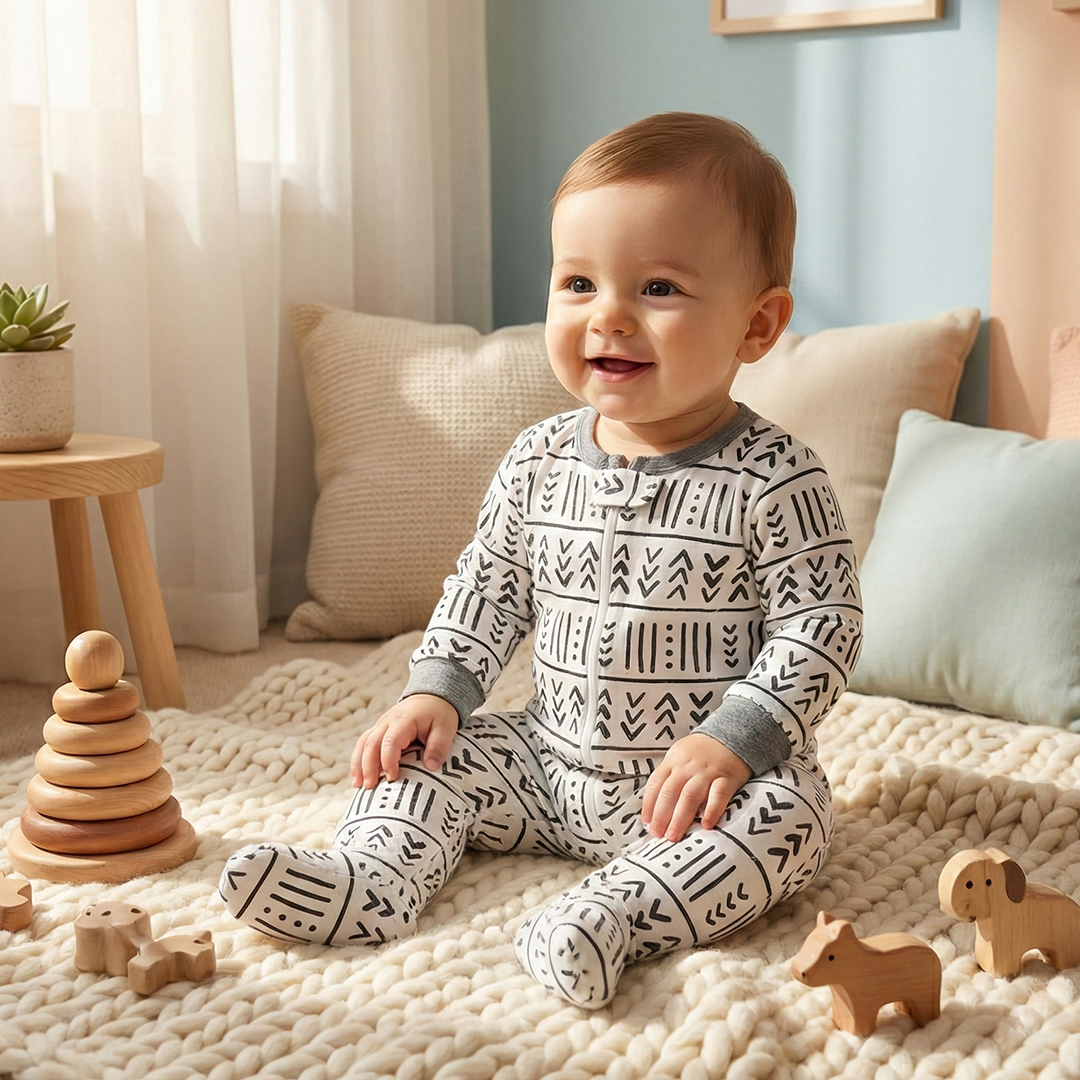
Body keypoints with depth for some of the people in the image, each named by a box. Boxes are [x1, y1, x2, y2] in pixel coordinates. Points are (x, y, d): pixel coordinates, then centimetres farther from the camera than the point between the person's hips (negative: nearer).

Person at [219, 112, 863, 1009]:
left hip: (708, 778, -5)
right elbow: (489, 584, 10)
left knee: (786, 820, -31)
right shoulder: (539, 464, -1)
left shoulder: (774, 480, -16)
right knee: (427, 755, -1)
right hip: (552, 762, 5)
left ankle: (617, 912, -38)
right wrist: (437, 690, -2)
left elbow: (821, 627, -16)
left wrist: (729, 742, -26)